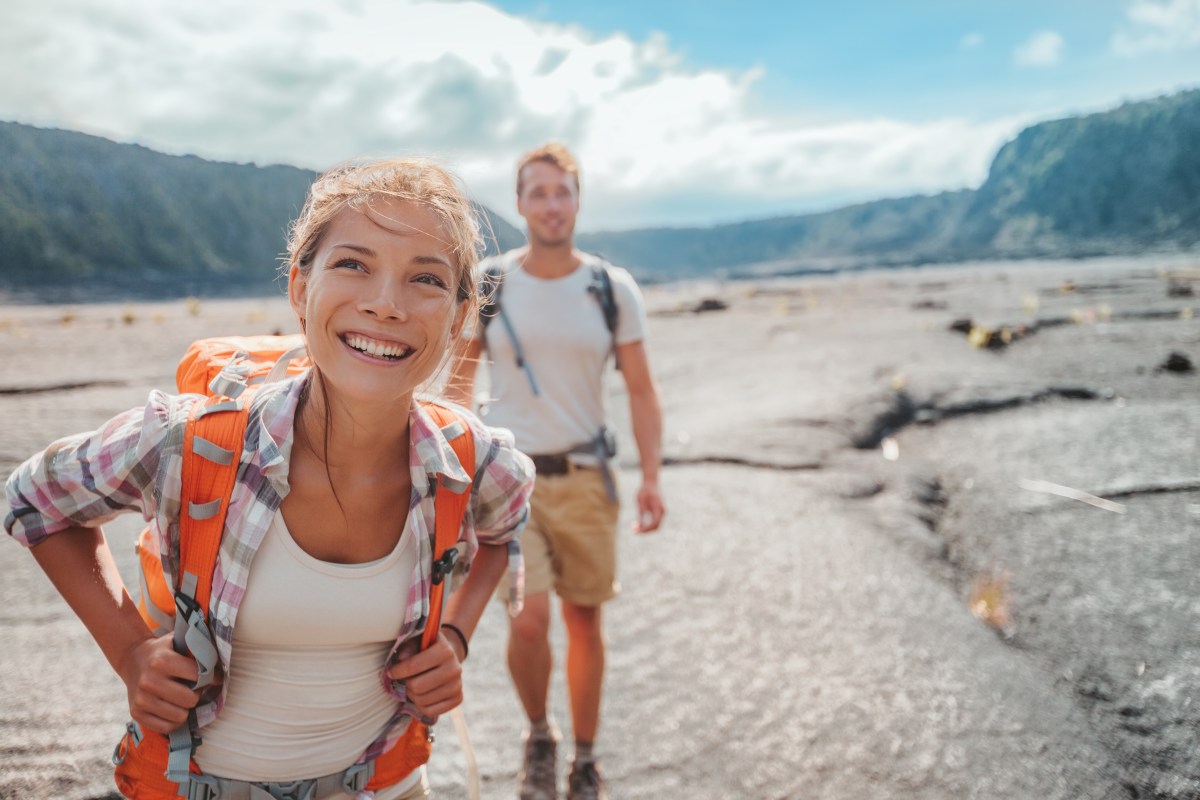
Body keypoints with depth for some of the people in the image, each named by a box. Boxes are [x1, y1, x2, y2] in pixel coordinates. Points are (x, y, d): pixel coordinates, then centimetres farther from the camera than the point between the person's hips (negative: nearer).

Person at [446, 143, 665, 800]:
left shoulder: (614, 289, -1)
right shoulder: (485, 284, -1)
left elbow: (641, 390, 3)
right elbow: (459, 380, 8)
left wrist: (651, 477, -6)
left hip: (584, 476, 1)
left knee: (584, 623, 10)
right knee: (528, 622, -12)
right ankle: (538, 736, 19)